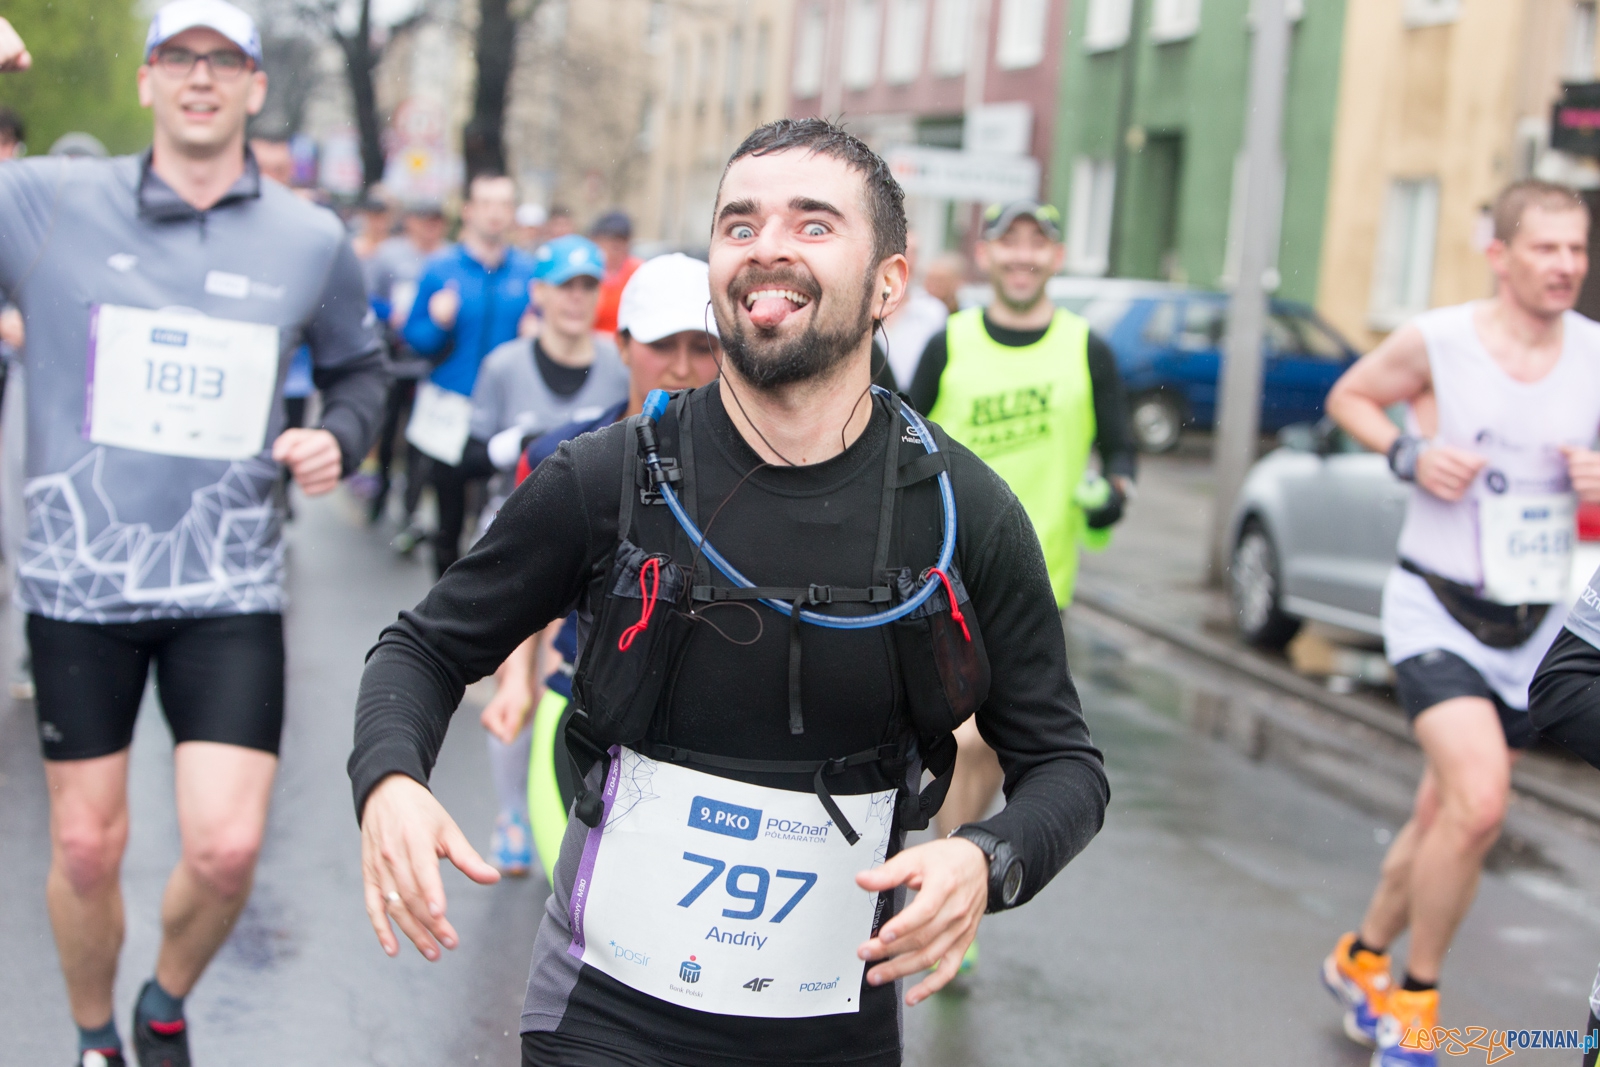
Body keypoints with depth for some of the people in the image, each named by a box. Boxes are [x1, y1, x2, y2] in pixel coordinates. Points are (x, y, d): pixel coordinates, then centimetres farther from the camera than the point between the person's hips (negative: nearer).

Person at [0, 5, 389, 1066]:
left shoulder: (311, 240, 3)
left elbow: (360, 365, 20)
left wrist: (340, 437, -1)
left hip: (231, 590, 1)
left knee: (227, 850, -5)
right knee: (86, 849, 9)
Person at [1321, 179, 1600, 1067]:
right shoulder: (1436, 341, -10)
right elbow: (1348, 396, 7)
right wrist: (1408, 453, -12)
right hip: (1437, 609, -4)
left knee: (1443, 817, 14)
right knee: (1479, 802, -22)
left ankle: (1360, 961, 39)